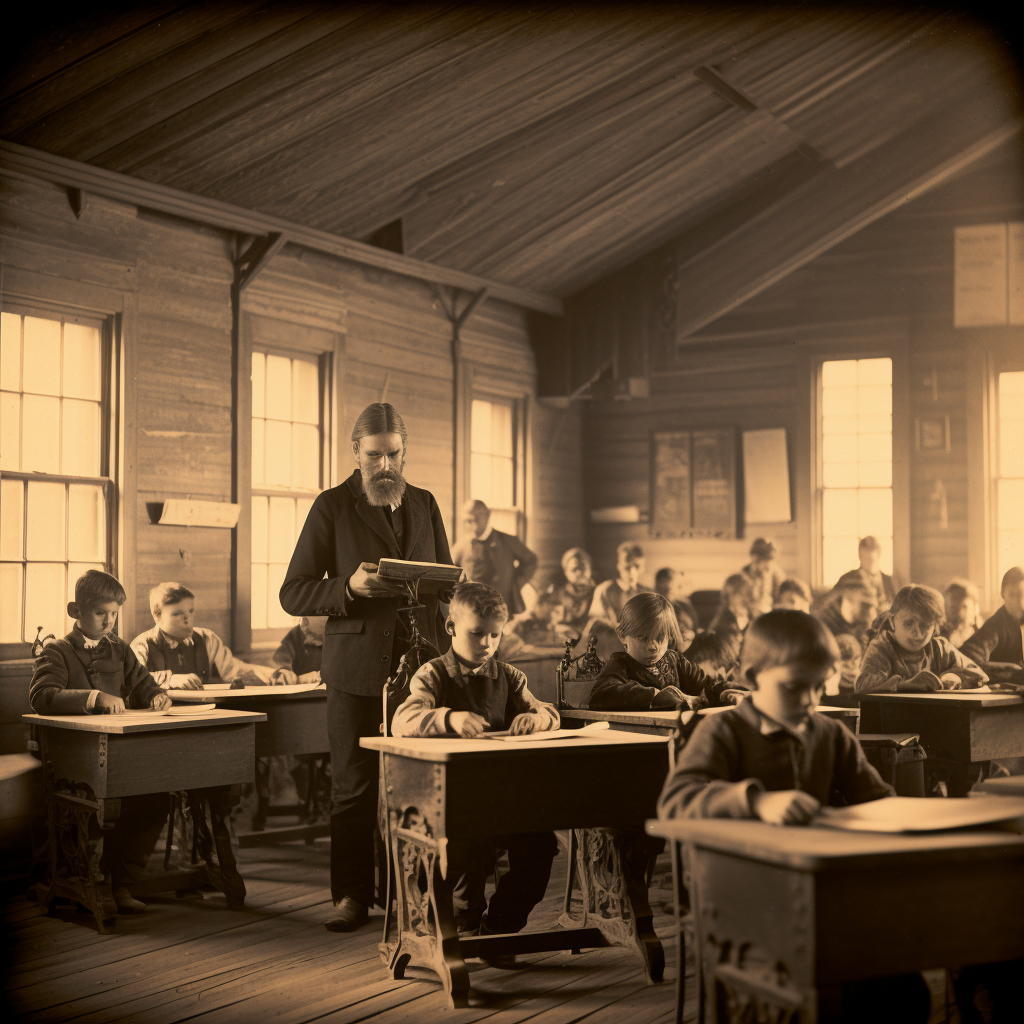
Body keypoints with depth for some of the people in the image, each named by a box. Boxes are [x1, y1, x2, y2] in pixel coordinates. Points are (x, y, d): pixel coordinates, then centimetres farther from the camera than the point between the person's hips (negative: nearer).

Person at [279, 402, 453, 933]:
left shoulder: (425, 504, 14)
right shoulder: (332, 507, 2)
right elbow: (293, 594, -1)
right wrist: (350, 586, -18)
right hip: (357, 669, -3)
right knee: (354, 786, 1)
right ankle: (352, 896, 12)